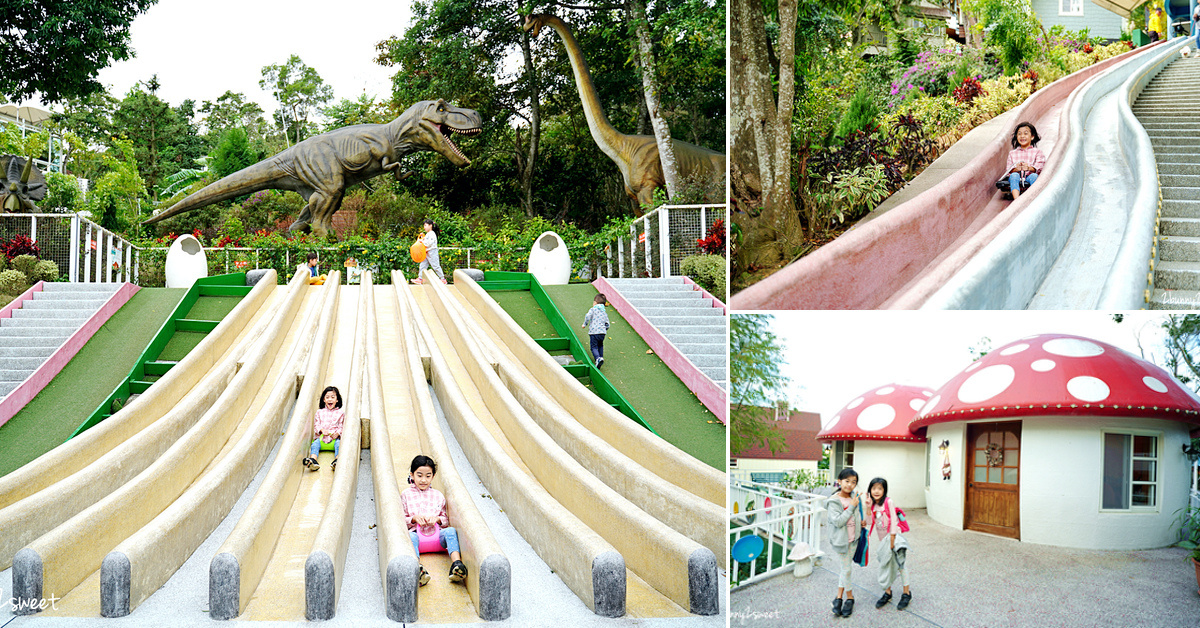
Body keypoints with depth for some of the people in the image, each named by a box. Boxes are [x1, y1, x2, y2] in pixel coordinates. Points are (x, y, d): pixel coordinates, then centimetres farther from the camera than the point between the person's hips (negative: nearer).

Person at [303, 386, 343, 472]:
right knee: (315, 444, -30)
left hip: (335, 436, -1)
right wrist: (322, 430, -11)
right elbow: (316, 424, 13)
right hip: (321, 436, 1)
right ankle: (312, 461, -57)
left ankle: (337, 461, -60)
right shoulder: (320, 412, 21)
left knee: (338, 444, -35)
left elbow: (342, 426, 8)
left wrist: (337, 433, -15)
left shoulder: (340, 413, 16)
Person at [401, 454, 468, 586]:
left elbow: (447, 521, 21)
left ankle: (457, 564, -52)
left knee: (451, 531, -30)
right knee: (411, 536, -38)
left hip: (436, 534, 2)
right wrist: (414, 518, -6)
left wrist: (438, 519, -3)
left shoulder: (438, 495, 21)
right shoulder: (406, 495, 17)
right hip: (416, 532, -2)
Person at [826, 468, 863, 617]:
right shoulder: (834, 501, -18)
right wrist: (852, 506, -27)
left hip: (853, 539, 6)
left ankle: (839, 597, 23)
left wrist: (860, 521, 4)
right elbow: (838, 522, -26)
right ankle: (849, 598, 19)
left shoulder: (853, 497, 2)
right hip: (841, 540, -6)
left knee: (845, 568, 12)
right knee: (846, 569, 2)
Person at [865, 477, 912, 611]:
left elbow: (893, 520, -14)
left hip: (893, 536, -6)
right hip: (883, 539, 6)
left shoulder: (888, 501, -14)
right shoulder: (873, 504, 2)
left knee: (900, 564, -4)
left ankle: (907, 594, 7)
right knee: (885, 565, 11)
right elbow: (870, 522, -7)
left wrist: (892, 540, -16)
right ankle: (887, 593, 23)